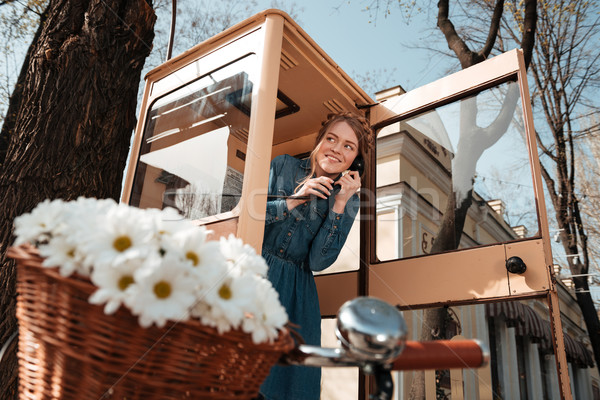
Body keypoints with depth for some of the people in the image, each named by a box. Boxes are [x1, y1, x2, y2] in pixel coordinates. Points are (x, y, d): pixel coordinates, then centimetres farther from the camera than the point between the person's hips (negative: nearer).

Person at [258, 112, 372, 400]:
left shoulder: (348, 200, 2)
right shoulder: (283, 166, 1)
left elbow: (317, 262, -7)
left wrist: (340, 204, -14)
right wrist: (294, 200, -16)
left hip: (295, 294, 1)